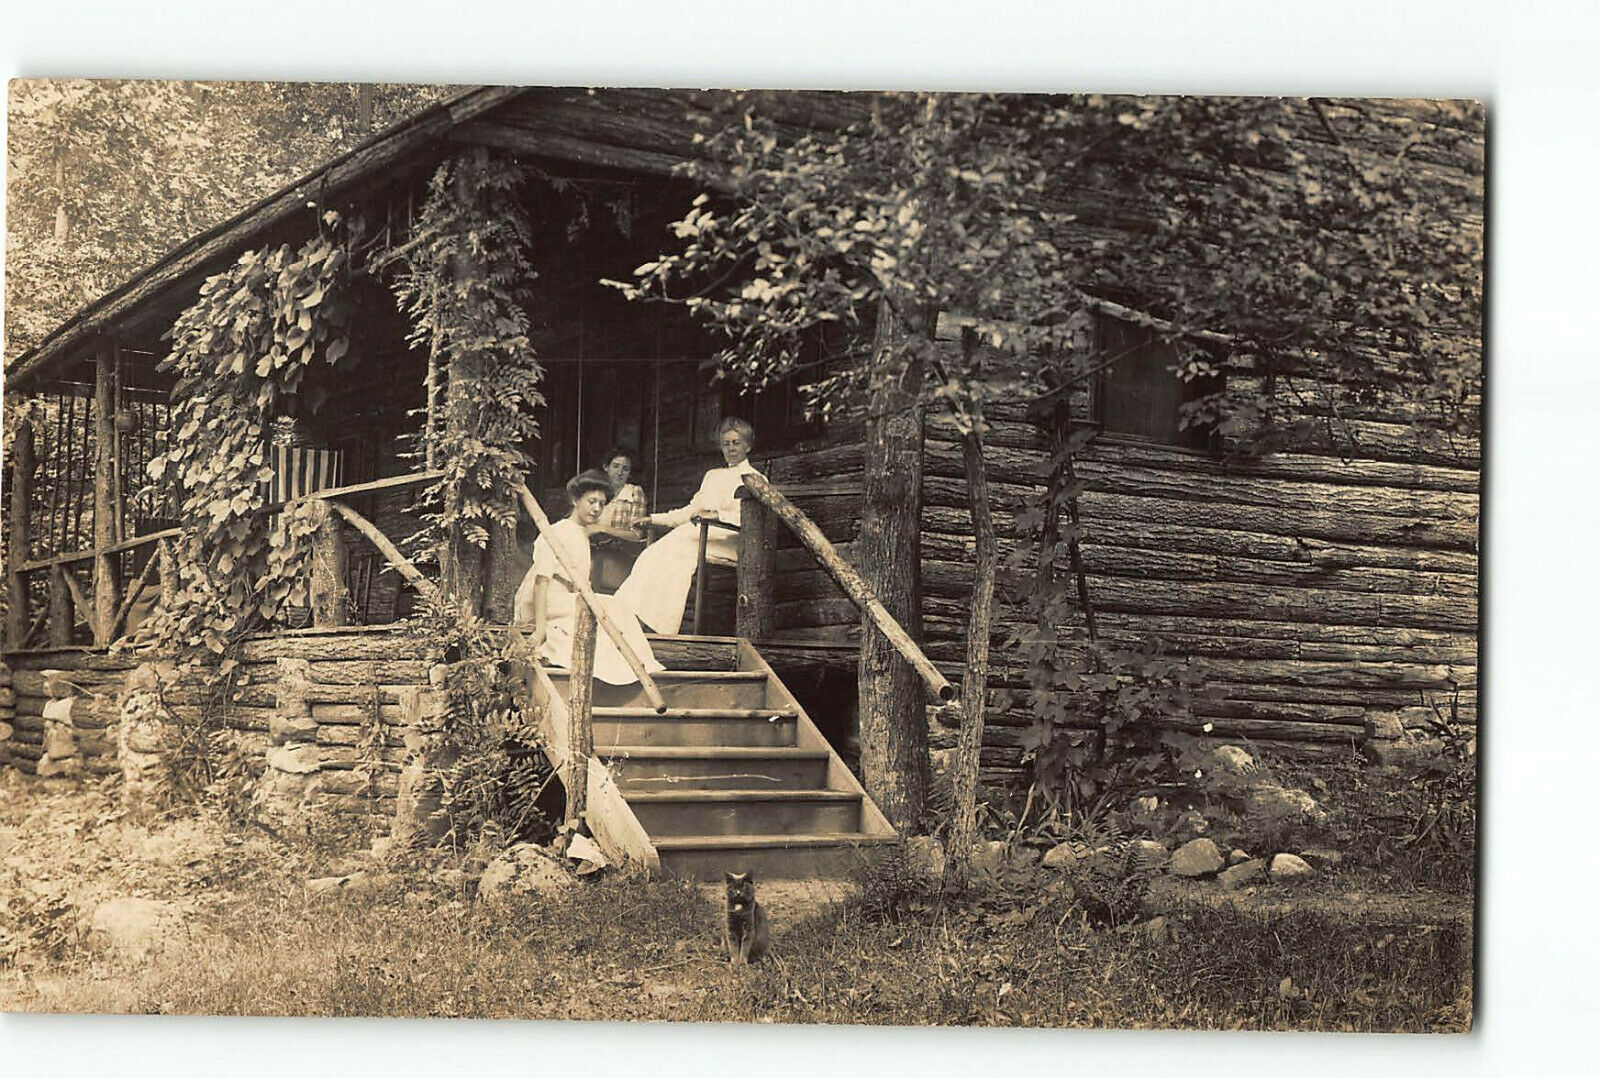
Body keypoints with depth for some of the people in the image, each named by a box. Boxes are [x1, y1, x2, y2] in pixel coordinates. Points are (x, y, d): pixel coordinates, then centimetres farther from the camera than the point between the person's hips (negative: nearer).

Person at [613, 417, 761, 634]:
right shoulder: (712, 476, 30)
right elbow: (691, 510, 28)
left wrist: (717, 515, -24)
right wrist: (653, 519, 19)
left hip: (728, 540, -6)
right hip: (698, 533, 6)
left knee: (677, 552, -32)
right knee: (654, 554, -20)